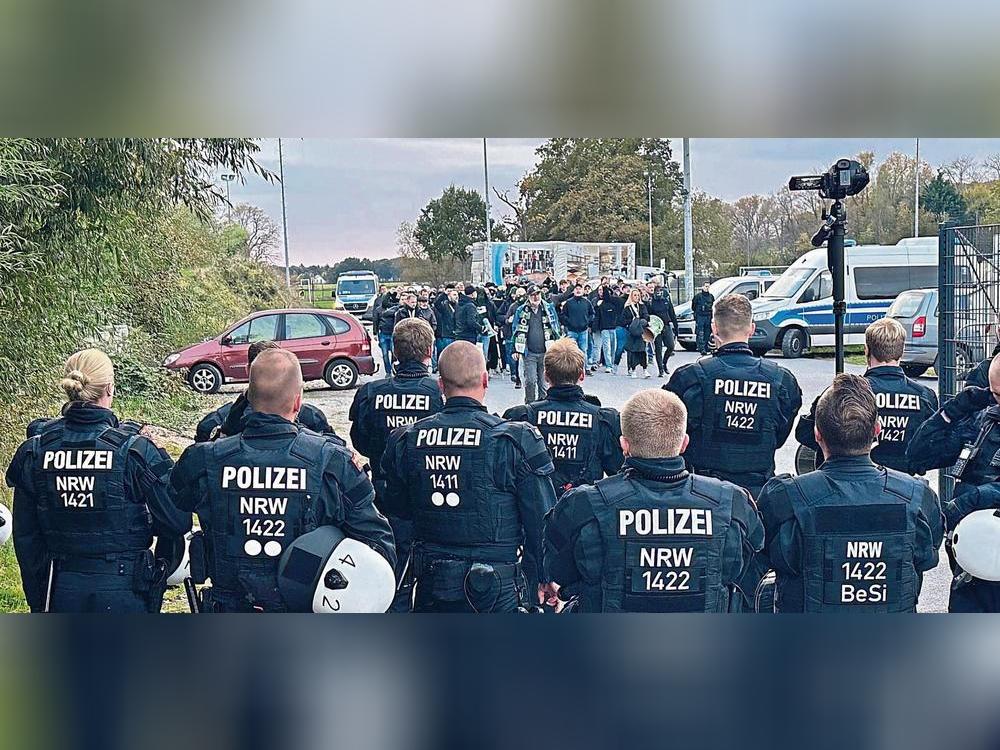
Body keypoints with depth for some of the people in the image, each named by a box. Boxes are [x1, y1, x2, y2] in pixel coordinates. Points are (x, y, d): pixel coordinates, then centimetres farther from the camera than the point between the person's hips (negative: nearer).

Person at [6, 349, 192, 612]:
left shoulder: (35, 451, -2)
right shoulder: (134, 449, -15)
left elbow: (25, 535, 5)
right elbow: (178, 521, -13)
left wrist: (37, 599, 15)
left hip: (61, 591, 4)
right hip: (124, 591, -4)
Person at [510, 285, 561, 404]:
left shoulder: (549, 309, 6)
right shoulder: (521, 311, 4)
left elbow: (555, 330, 11)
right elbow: (516, 332, 8)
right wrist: (516, 350, 2)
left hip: (545, 353, 1)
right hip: (529, 354, -1)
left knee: (543, 382, 5)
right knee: (530, 381, -8)